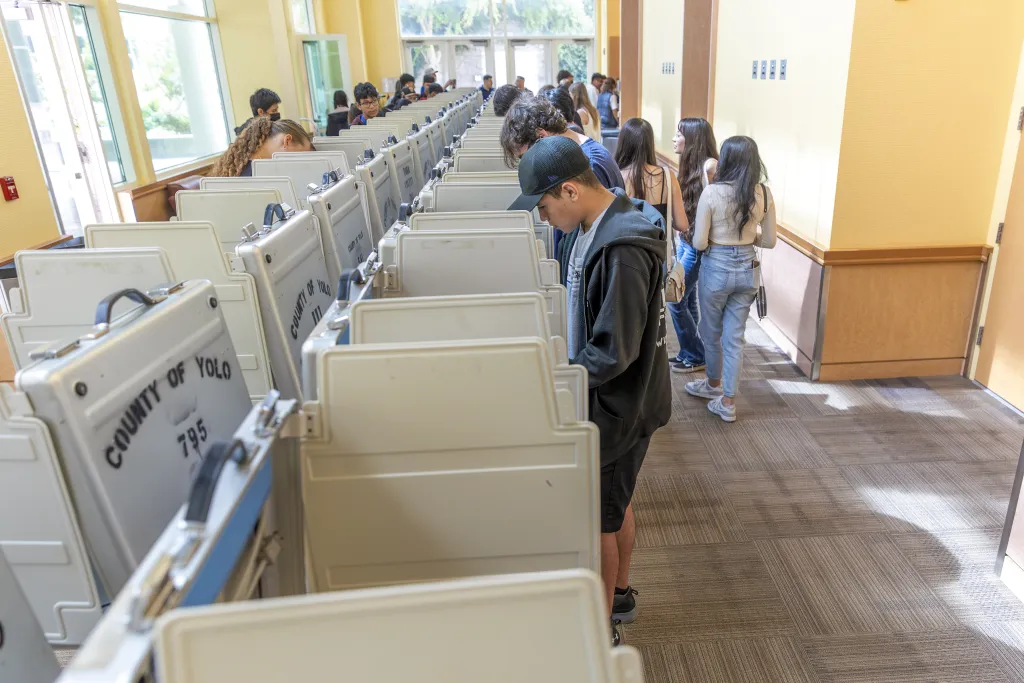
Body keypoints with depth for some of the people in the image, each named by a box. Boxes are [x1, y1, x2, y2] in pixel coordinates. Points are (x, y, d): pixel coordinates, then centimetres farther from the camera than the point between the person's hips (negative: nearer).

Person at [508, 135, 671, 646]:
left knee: (599, 517, 7)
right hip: (609, 398, 9)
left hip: (618, 407, -9)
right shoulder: (595, 228, 2)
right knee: (616, 502, 24)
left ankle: (601, 628, 28)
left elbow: (614, 353, -27)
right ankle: (618, 594, 45)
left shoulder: (622, 252, -29)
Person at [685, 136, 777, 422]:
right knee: (735, 337, 12)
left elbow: (699, 243, -14)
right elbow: (769, 241, 3)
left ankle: (714, 384, 41)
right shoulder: (764, 193, -4)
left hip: (716, 269, -4)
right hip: (748, 269, 4)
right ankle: (728, 402, 16)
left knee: (711, 332, 19)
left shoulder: (712, 192, -16)